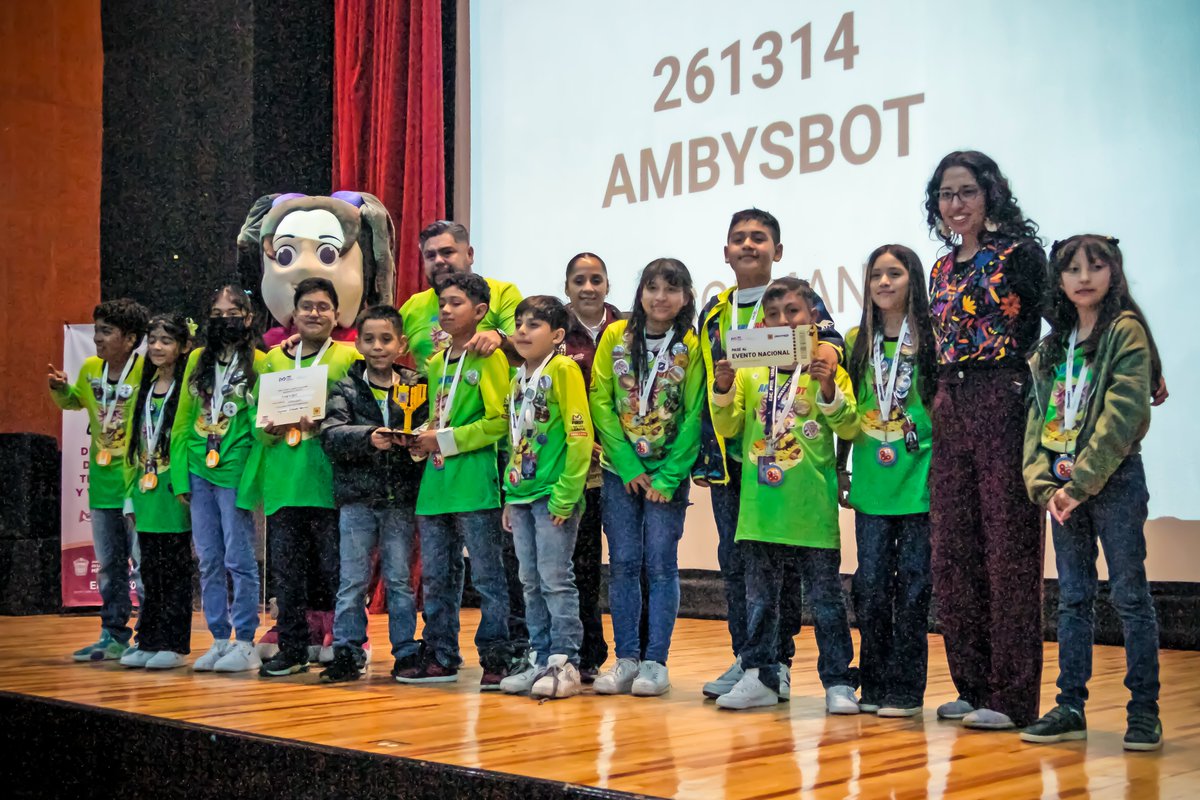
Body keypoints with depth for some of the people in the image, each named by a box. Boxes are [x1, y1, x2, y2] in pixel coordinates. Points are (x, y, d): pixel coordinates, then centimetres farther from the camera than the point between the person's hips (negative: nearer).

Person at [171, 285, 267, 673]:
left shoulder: (258, 363, -2)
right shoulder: (198, 359, 12)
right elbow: (183, 419, 13)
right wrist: (179, 473, 7)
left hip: (235, 473, -5)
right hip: (198, 472, 5)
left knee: (239, 560, -3)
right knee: (209, 561, 9)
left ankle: (245, 644, 4)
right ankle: (219, 640, 17)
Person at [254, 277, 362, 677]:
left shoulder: (349, 357, 4)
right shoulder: (273, 359, 15)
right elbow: (257, 416, 14)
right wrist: (269, 429, -8)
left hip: (329, 479, -4)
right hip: (282, 480, 4)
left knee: (334, 569, -1)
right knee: (287, 571, 8)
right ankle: (292, 650, 17)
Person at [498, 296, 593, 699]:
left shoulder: (563, 370, -9)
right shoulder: (518, 378, 14)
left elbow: (580, 437, -14)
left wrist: (565, 496, -17)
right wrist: (509, 497, 14)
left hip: (553, 496, -8)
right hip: (522, 496, 8)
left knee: (556, 580, -5)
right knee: (531, 583, 11)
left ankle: (566, 664, 2)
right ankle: (540, 660, 19)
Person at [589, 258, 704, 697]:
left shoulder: (691, 347, -4)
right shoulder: (615, 336, 1)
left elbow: (693, 418, -5)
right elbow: (601, 402, -1)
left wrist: (667, 477, -11)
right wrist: (628, 465, -8)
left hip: (668, 474, -2)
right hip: (620, 470, 2)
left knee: (661, 564, -1)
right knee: (623, 563, 4)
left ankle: (655, 662, 7)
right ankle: (626, 660, 12)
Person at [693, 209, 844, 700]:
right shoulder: (713, 314, 15)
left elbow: (828, 340, -11)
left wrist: (826, 349, -35)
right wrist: (701, 458, 14)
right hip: (727, 458, 5)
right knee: (734, 559, 8)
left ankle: (777, 663, 9)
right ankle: (744, 657, 18)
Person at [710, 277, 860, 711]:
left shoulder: (828, 366, 0)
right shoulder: (750, 369, 8)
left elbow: (849, 428, -7)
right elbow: (729, 427, 5)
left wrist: (829, 389, -22)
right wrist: (723, 391, -12)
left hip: (812, 508, -3)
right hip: (760, 507, 3)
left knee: (825, 597, 3)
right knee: (760, 597, 11)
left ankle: (838, 681, 11)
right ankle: (761, 677, 20)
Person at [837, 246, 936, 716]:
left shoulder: (929, 339, -2)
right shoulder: (857, 342, 9)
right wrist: (840, 467, 10)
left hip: (918, 480, -3)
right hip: (871, 483, 3)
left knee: (912, 585, 2)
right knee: (870, 585, 6)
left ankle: (906, 689, 10)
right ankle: (874, 685, 17)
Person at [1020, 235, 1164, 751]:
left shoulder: (1126, 331, -6)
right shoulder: (1053, 345, 13)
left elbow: (1124, 413, -16)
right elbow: (1038, 417, 8)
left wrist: (1082, 481, -20)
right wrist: (1042, 482, -6)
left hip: (1114, 479, -6)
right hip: (1062, 486, 6)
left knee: (1129, 595, 0)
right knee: (1072, 598, 10)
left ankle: (1144, 711, 8)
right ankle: (1070, 708, 15)